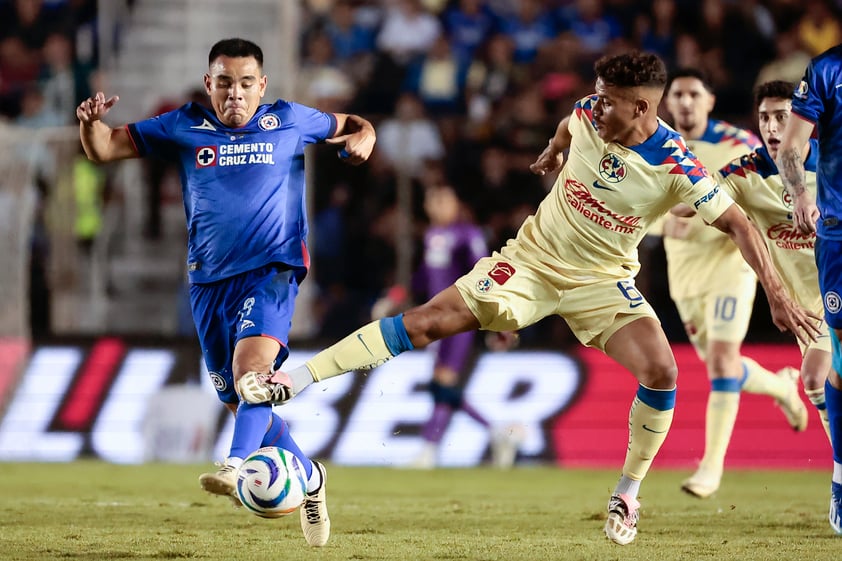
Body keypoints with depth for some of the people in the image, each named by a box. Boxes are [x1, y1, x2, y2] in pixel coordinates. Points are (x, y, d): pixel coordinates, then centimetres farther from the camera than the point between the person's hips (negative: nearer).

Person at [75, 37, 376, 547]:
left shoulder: (289, 121, 6)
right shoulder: (184, 128, 8)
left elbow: (350, 124, 22)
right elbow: (105, 149, 11)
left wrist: (364, 138, -2)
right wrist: (91, 122, -12)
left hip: (271, 270, -4)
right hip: (210, 280, 4)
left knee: (252, 363, -31)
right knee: (239, 402, 10)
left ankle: (238, 466, -48)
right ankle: (308, 476, 30)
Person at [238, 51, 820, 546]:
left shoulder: (677, 167, -21)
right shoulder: (588, 115, -11)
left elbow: (737, 223, -16)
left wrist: (777, 294, -22)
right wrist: (553, 150, 35)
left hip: (603, 279, -2)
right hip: (534, 257, 2)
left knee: (661, 372, -24)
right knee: (426, 321, -12)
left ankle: (627, 494, -2)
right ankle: (292, 380, -14)